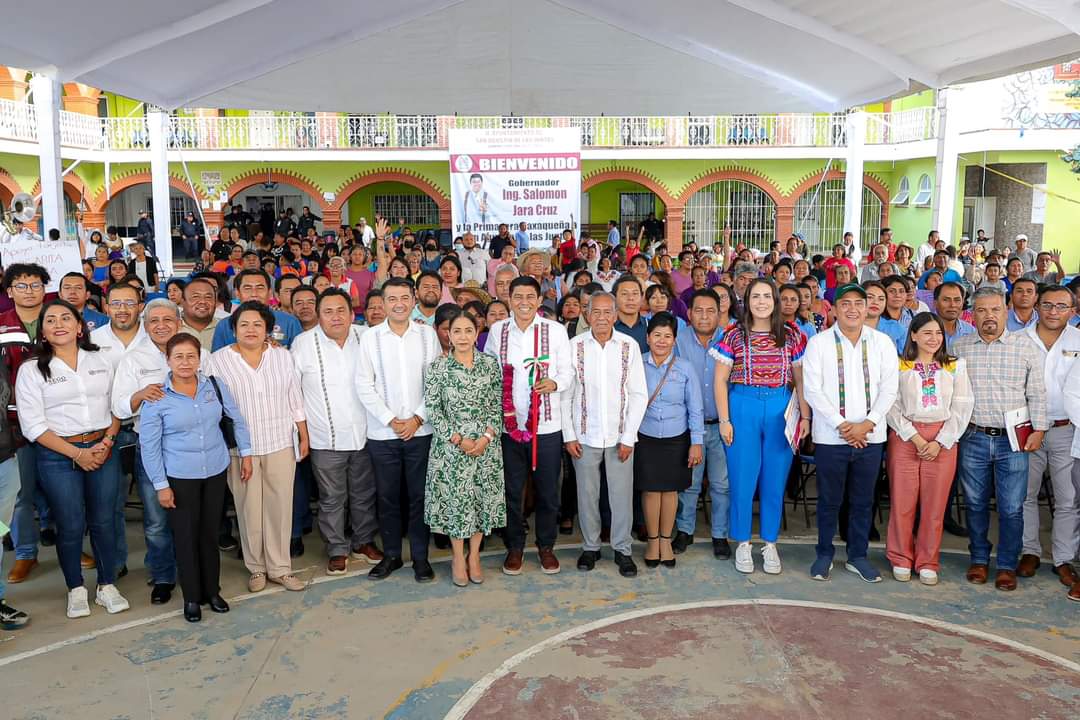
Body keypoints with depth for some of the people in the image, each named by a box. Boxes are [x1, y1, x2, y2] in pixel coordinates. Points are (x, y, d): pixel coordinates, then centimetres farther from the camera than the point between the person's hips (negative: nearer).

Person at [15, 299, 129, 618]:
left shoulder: (100, 361, 7)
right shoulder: (31, 370, -3)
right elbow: (33, 424, -8)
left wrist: (107, 441, -9)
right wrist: (77, 453, -14)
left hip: (104, 450, 2)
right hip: (58, 457, -2)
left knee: (104, 521, 8)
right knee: (70, 526, 5)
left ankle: (107, 586, 23)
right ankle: (76, 590, 24)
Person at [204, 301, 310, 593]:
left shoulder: (282, 356, 6)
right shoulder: (218, 360, -1)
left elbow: (295, 401, 9)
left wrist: (304, 437, 9)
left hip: (280, 445, 2)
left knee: (280, 506, 5)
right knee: (249, 509, 6)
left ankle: (279, 568, 19)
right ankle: (256, 567, 23)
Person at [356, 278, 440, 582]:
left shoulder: (428, 334, 2)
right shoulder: (370, 337, 0)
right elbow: (364, 386, -2)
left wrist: (418, 418, -7)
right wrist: (390, 420, -8)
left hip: (421, 430, 0)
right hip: (382, 432, 0)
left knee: (419, 496, 6)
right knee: (387, 497, 9)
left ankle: (420, 556, 19)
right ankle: (391, 555, 25)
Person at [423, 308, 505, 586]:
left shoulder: (490, 364, 1)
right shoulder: (438, 367, -4)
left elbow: (497, 406, 3)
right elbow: (433, 409, -5)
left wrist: (486, 437, -10)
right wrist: (459, 439, -12)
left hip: (486, 444, 2)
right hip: (451, 445, -2)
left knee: (483, 497, 7)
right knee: (455, 498, 5)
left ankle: (474, 555, 24)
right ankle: (458, 558, 22)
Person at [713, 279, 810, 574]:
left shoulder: (791, 335, 4)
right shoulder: (734, 334, 0)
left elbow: (801, 379, 7)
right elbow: (720, 380, 0)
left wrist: (805, 416, 1)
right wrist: (724, 420, -5)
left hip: (781, 409, 1)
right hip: (743, 407, -1)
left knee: (775, 480, 8)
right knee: (742, 478, 4)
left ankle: (770, 544, 22)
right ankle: (742, 544, 20)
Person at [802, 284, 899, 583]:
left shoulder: (882, 342, 5)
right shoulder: (818, 343, -2)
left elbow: (889, 389, 0)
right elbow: (812, 390, -7)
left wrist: (867, 424, -11)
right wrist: (841, 425, -13)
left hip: (870, 436, 2)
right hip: (830, 436, -2)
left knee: (863, 501, 12)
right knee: (829, 500, 8)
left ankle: (858, 556, 26)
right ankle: (824, 555, 23)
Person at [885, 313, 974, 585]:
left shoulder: (955, 366, 7)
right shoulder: (899, 366, 2)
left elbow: (962, 408, 2)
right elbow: (892, 407, -2)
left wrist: (940, 442, -8)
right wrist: (915, 438, -11)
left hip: (943, 441, 1)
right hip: (904, 438, -1)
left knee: (935, 503, 3)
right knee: (902, 501, 1)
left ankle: (927, 563, 16)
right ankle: (901, 559, 16)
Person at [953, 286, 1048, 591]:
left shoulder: (1025, 345, 1)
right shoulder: (959, 347, 3)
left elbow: (1037, 393, 2)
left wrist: (1038, 430, -3)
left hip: (1013, 440, -1)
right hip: (973, 438, 1)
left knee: (1011, 507, 2)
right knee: (976, 503, 11)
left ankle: (1007, 566, 17)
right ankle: (979, 559, 26)